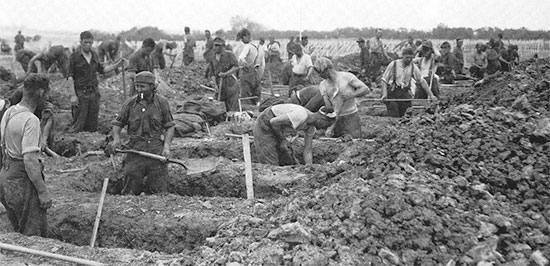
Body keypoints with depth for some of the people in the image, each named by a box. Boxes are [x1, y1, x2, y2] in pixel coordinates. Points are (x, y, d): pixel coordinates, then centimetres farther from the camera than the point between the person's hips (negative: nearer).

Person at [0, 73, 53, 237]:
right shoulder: (31, 120, -23)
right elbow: (30, 160, -26)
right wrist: (43, 191, -21)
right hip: (22, 180, -9)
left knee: (19, 232, 21)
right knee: (35, 235, 2)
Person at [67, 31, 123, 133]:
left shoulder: (94, 55, 10)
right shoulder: (75, 56, -6)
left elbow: (101, 70, 24)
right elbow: (70, 77, -8)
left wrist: (117, 65, 15)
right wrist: (73, 95, -15)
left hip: (94, 93, 5)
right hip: (81, 93, -5)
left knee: (92, 126, 7)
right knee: (79, 124, -6)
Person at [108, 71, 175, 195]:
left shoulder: (162, 103, 3)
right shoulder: (129, 104, 4)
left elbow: (170, 127, 6)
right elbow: (117, 124, 10)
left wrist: (166, 146, -7)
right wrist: (116, 138, -9)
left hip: (157, 152, 0)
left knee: (159, 193, 2)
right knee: (130, 191, 2)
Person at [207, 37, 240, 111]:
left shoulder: (229, 54, -1)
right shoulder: (213, 58, 13)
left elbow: (236, 67, -9)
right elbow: (211, 73, 9)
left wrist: (225, 73, -18)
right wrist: (215, 84, -5)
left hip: (231, 83, -5)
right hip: (219, 84, 5)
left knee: (233, 106, -8)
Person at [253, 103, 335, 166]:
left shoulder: (311, 128, -5)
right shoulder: (300, 116, -34)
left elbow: (307, 151, 0)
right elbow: (274, 122, -30)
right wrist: (282, 140, -18)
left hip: (276, 129, 9)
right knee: (271, 165, -11)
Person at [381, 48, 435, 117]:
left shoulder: (413, 67, 3)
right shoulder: (393, 64, -5)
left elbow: (422, 81, 7)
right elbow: (384, 80, -3)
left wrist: (431, 95, 2)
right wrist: (384, 94, -16)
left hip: (404, 93, 3)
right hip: (392, 92, -3)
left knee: (401, 116, -5)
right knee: (394, 117, -12)